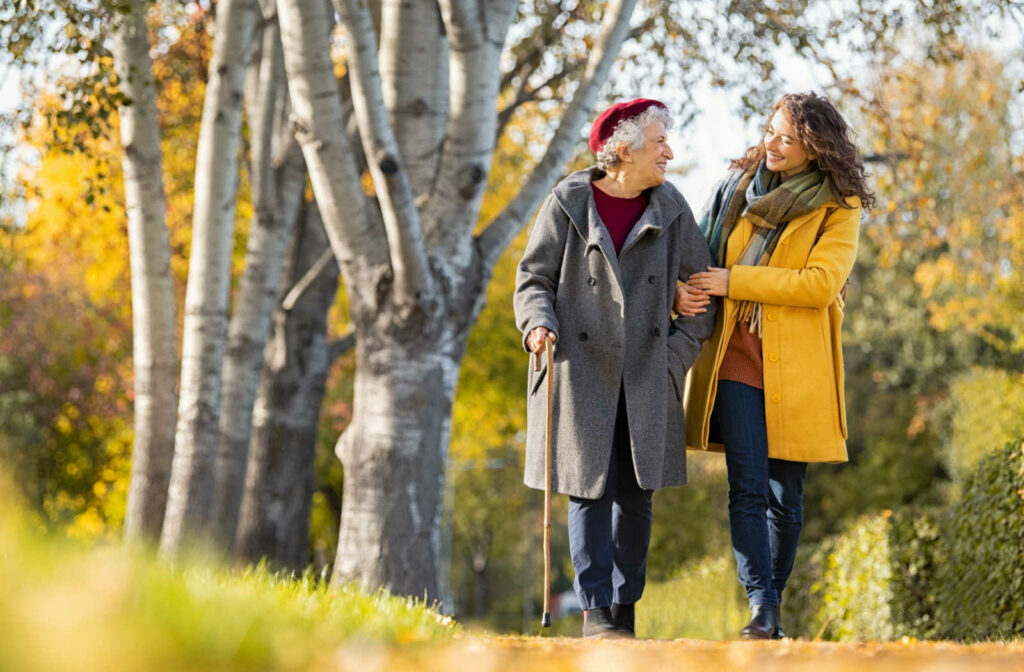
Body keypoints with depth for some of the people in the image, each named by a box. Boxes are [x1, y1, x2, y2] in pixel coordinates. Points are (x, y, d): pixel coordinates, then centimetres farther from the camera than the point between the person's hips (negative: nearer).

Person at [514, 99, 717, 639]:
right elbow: (533, 279, 3)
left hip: (646, 379, 3)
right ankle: (595, 611, -1)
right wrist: (539, 324, -17)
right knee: (590, 491, -6)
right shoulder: (568, 204, -1)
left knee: (636, 494, 3)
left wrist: (679, 352, 1)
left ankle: (624, 609, 12)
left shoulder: (670, 210, 7)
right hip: (582, 372, -3)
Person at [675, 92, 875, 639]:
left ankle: (772, 606, 16)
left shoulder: (839, 208, 1)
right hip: (736, 358, 2)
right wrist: (683, 290, -3)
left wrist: (734, 281, -13)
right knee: (747, 486, -12)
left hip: (795, 366, -2)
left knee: (785, 496, 3)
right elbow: (701, 251, 20)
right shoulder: (738, 184, 12)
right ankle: (760, 606, -16)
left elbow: (819, 283, -12)